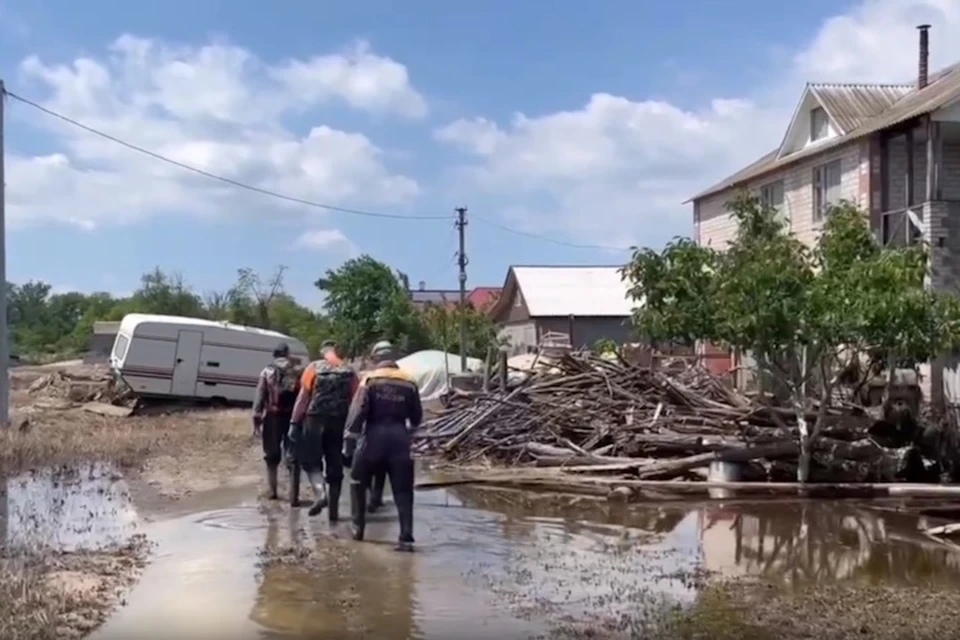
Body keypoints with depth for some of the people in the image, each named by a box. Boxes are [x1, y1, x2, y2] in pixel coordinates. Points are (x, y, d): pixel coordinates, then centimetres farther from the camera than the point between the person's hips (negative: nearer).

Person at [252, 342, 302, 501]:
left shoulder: (267, 371, 2)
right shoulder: (297, 371, 2)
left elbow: (259, 397, -2)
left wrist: (257, 420, 0)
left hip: (272, 417, 0)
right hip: (293, 416, 0)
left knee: (272, 456, 11)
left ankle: (272, 490, 10)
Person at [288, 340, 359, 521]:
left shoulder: (314, 368, -1)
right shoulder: (350, 372, 5)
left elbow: (303, 397, -5)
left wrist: (294, 422, -2)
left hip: (315, 419, -2)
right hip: (339, 422, 2)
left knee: (311, 460, 9)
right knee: (335, 467, 9)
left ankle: (320, 494, -16)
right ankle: (333, 509, 12)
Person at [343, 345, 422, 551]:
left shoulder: (370, 380, 1)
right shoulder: (409, 384, 8)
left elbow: (357, 413, -8)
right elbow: (417, 418, 13)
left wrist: (348, 444, -9)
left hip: (374, 437, -1)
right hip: (399, 438, 1)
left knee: (358, 482, 21)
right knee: (403, 491, 5)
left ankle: (358, 527, 23)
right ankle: (406, 539, -3)